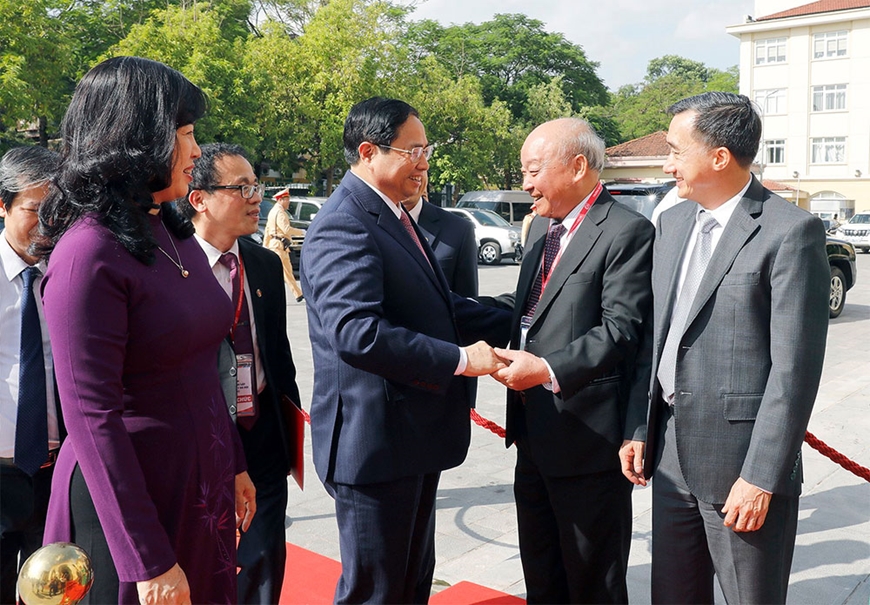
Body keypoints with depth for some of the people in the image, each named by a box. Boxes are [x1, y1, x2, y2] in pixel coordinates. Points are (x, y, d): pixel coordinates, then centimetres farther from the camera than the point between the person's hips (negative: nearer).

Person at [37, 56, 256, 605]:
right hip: (129, 493, -7)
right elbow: (91, 416, -21)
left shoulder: (175, 236, 5)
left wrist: (233, 466, 15)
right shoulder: (89, 253, -19)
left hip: (203, 486, 8)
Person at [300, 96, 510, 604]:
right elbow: (358, 333, -32)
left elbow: (440, 308, 17)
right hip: (376, 445, -10)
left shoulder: (397, 219, 14)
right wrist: (460, 359, -26)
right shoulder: (343, 228, -20)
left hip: (415, 437, 10)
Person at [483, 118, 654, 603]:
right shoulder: (542, 225, 13)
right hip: (535, 433, 8)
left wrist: (548, 369, -29)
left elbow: (620, 331, -20)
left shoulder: (627, 231, -14)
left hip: (588, 436, -8)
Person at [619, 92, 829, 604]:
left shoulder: (792, 231, -12)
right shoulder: (674, 221, 9)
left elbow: (795, 367, -15)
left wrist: (761, 478, -16)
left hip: (741, 463, -6)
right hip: (672, 453, 7)